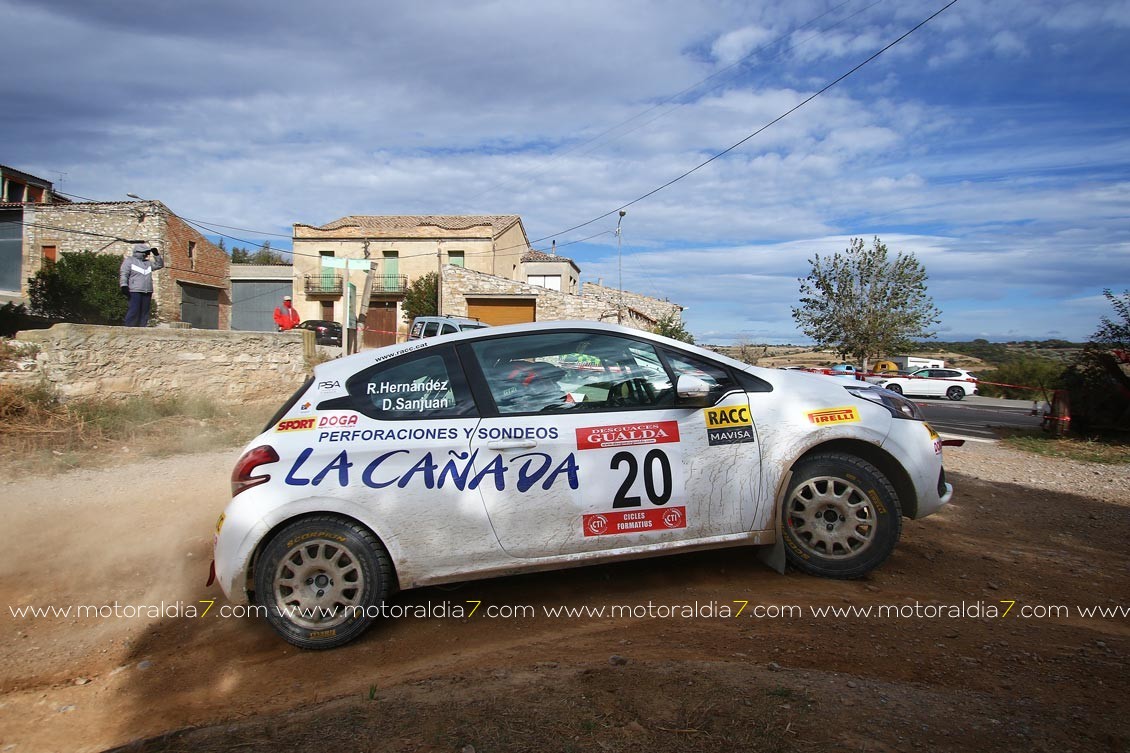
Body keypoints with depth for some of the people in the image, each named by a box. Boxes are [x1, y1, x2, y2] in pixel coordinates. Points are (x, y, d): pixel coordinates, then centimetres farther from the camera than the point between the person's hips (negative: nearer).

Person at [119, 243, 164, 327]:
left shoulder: (148, 263, 23)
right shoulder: (129, 260, 6)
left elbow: (160, 265, 30)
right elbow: (124, 274, -1)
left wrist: (156, 254, 17)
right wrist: (124, 286, -14)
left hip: (147, 292, 6)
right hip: (135, 291, -6)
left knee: (144, 313, 3)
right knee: (134, 311, -14)